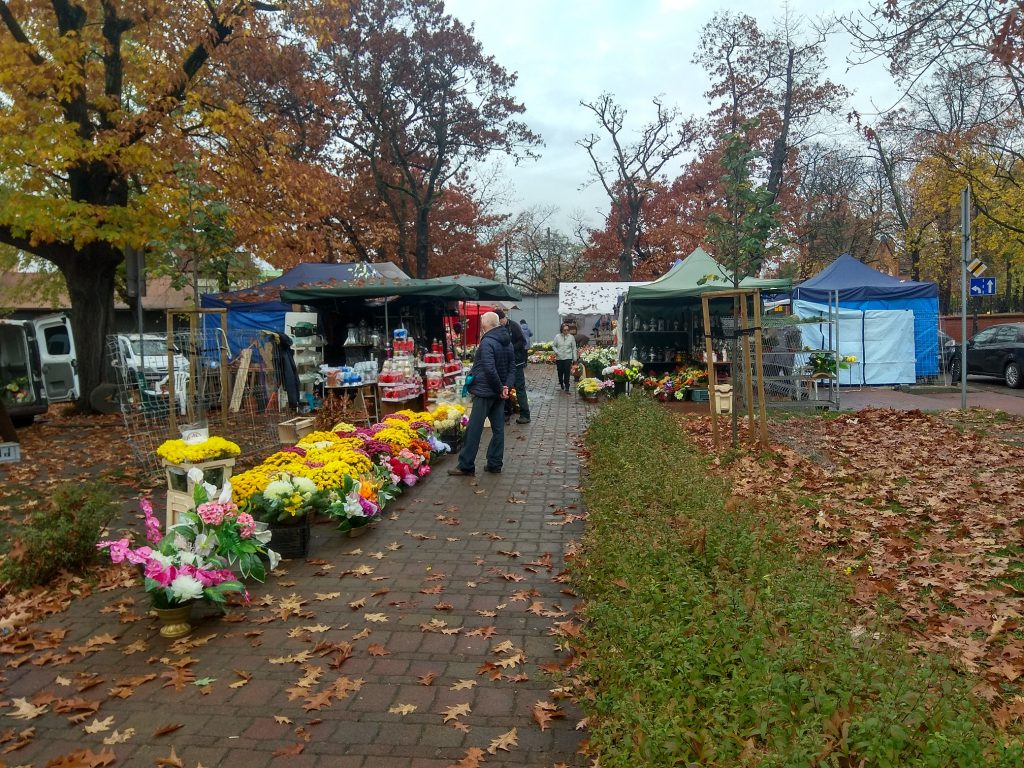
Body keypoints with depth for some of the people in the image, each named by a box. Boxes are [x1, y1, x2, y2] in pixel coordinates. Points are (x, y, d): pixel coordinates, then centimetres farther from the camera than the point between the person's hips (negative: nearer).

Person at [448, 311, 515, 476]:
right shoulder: (506, 341, 9)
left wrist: (500, 388, -15)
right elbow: (512, 366, 9)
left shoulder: (487, 342, -18)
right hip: (499, 393, 8)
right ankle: (495, 463, 16)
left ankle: (466, 465, 3)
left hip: (485, 392, -8)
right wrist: (507, 386, -2)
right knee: (498, 428, 10)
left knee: (474, 429, -2)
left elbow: (490, 369, -25)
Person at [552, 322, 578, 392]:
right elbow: (553, 345, 9)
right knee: (560, 372, 12)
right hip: (559, 358, 2)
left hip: (568, 358, -2)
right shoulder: (557, 337, -1)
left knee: (567, 372, -7)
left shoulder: (571, 337, -2)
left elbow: (574, 348, 2)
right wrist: (556, 352, -9)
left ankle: (567, 387, -1)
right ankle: (561, 383, 37)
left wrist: (575, 358, 1)